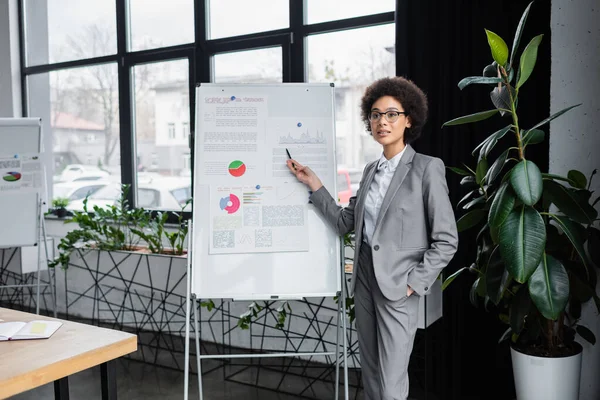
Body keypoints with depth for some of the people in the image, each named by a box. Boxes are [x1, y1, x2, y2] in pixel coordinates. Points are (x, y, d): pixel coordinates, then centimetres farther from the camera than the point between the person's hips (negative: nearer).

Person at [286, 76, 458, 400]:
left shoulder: (427, 168, -9)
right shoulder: (371, 170, 11)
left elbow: (446, 241, -10)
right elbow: (345, 222, 8)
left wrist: (413, 283, -13)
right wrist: (313, 184, 4)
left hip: (397, 285, -6)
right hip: (364, 276, 6)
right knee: (370, 372, 16)